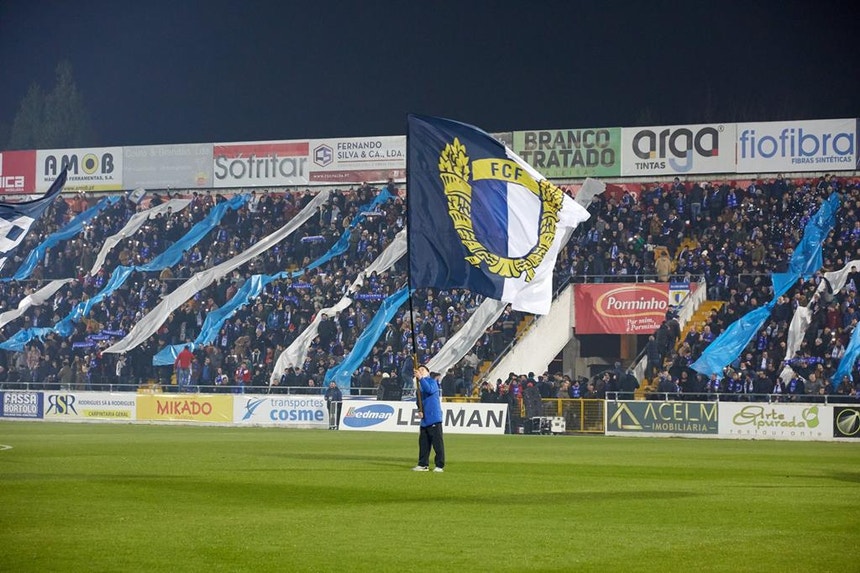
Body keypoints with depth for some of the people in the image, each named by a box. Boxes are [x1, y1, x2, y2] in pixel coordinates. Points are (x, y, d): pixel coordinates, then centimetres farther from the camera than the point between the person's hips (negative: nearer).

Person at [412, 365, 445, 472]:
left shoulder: (432, 381, -4)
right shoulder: (421, 386, 20)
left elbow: (430, 390, -26)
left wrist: (420, 378, -28)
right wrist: (419, 410, 4)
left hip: (434, 418, -8)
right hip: (424, 419, 8)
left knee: (437, 442, -6)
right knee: (423, 442, 10)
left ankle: (440, 465, -4)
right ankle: (423, 464, 17)